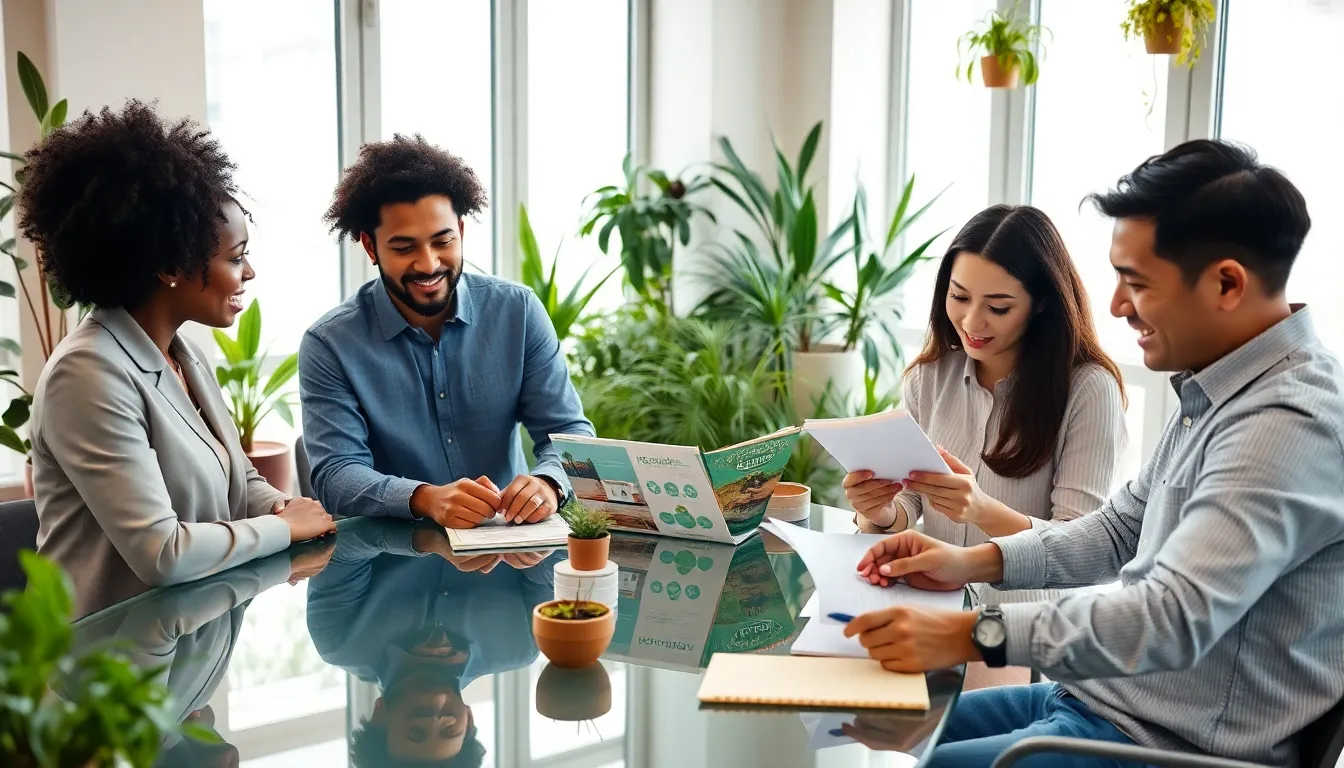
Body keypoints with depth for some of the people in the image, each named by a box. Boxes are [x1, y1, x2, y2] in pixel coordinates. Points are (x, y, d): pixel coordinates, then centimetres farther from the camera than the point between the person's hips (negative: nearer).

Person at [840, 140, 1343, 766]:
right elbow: (1124, 527, 15)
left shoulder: (1292, 426, -25)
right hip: (1100, 694, 9)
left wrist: (972, 634, -32)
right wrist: (975, 562, 3)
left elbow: (1175, 618, -33)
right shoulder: (1214, 390, 7)